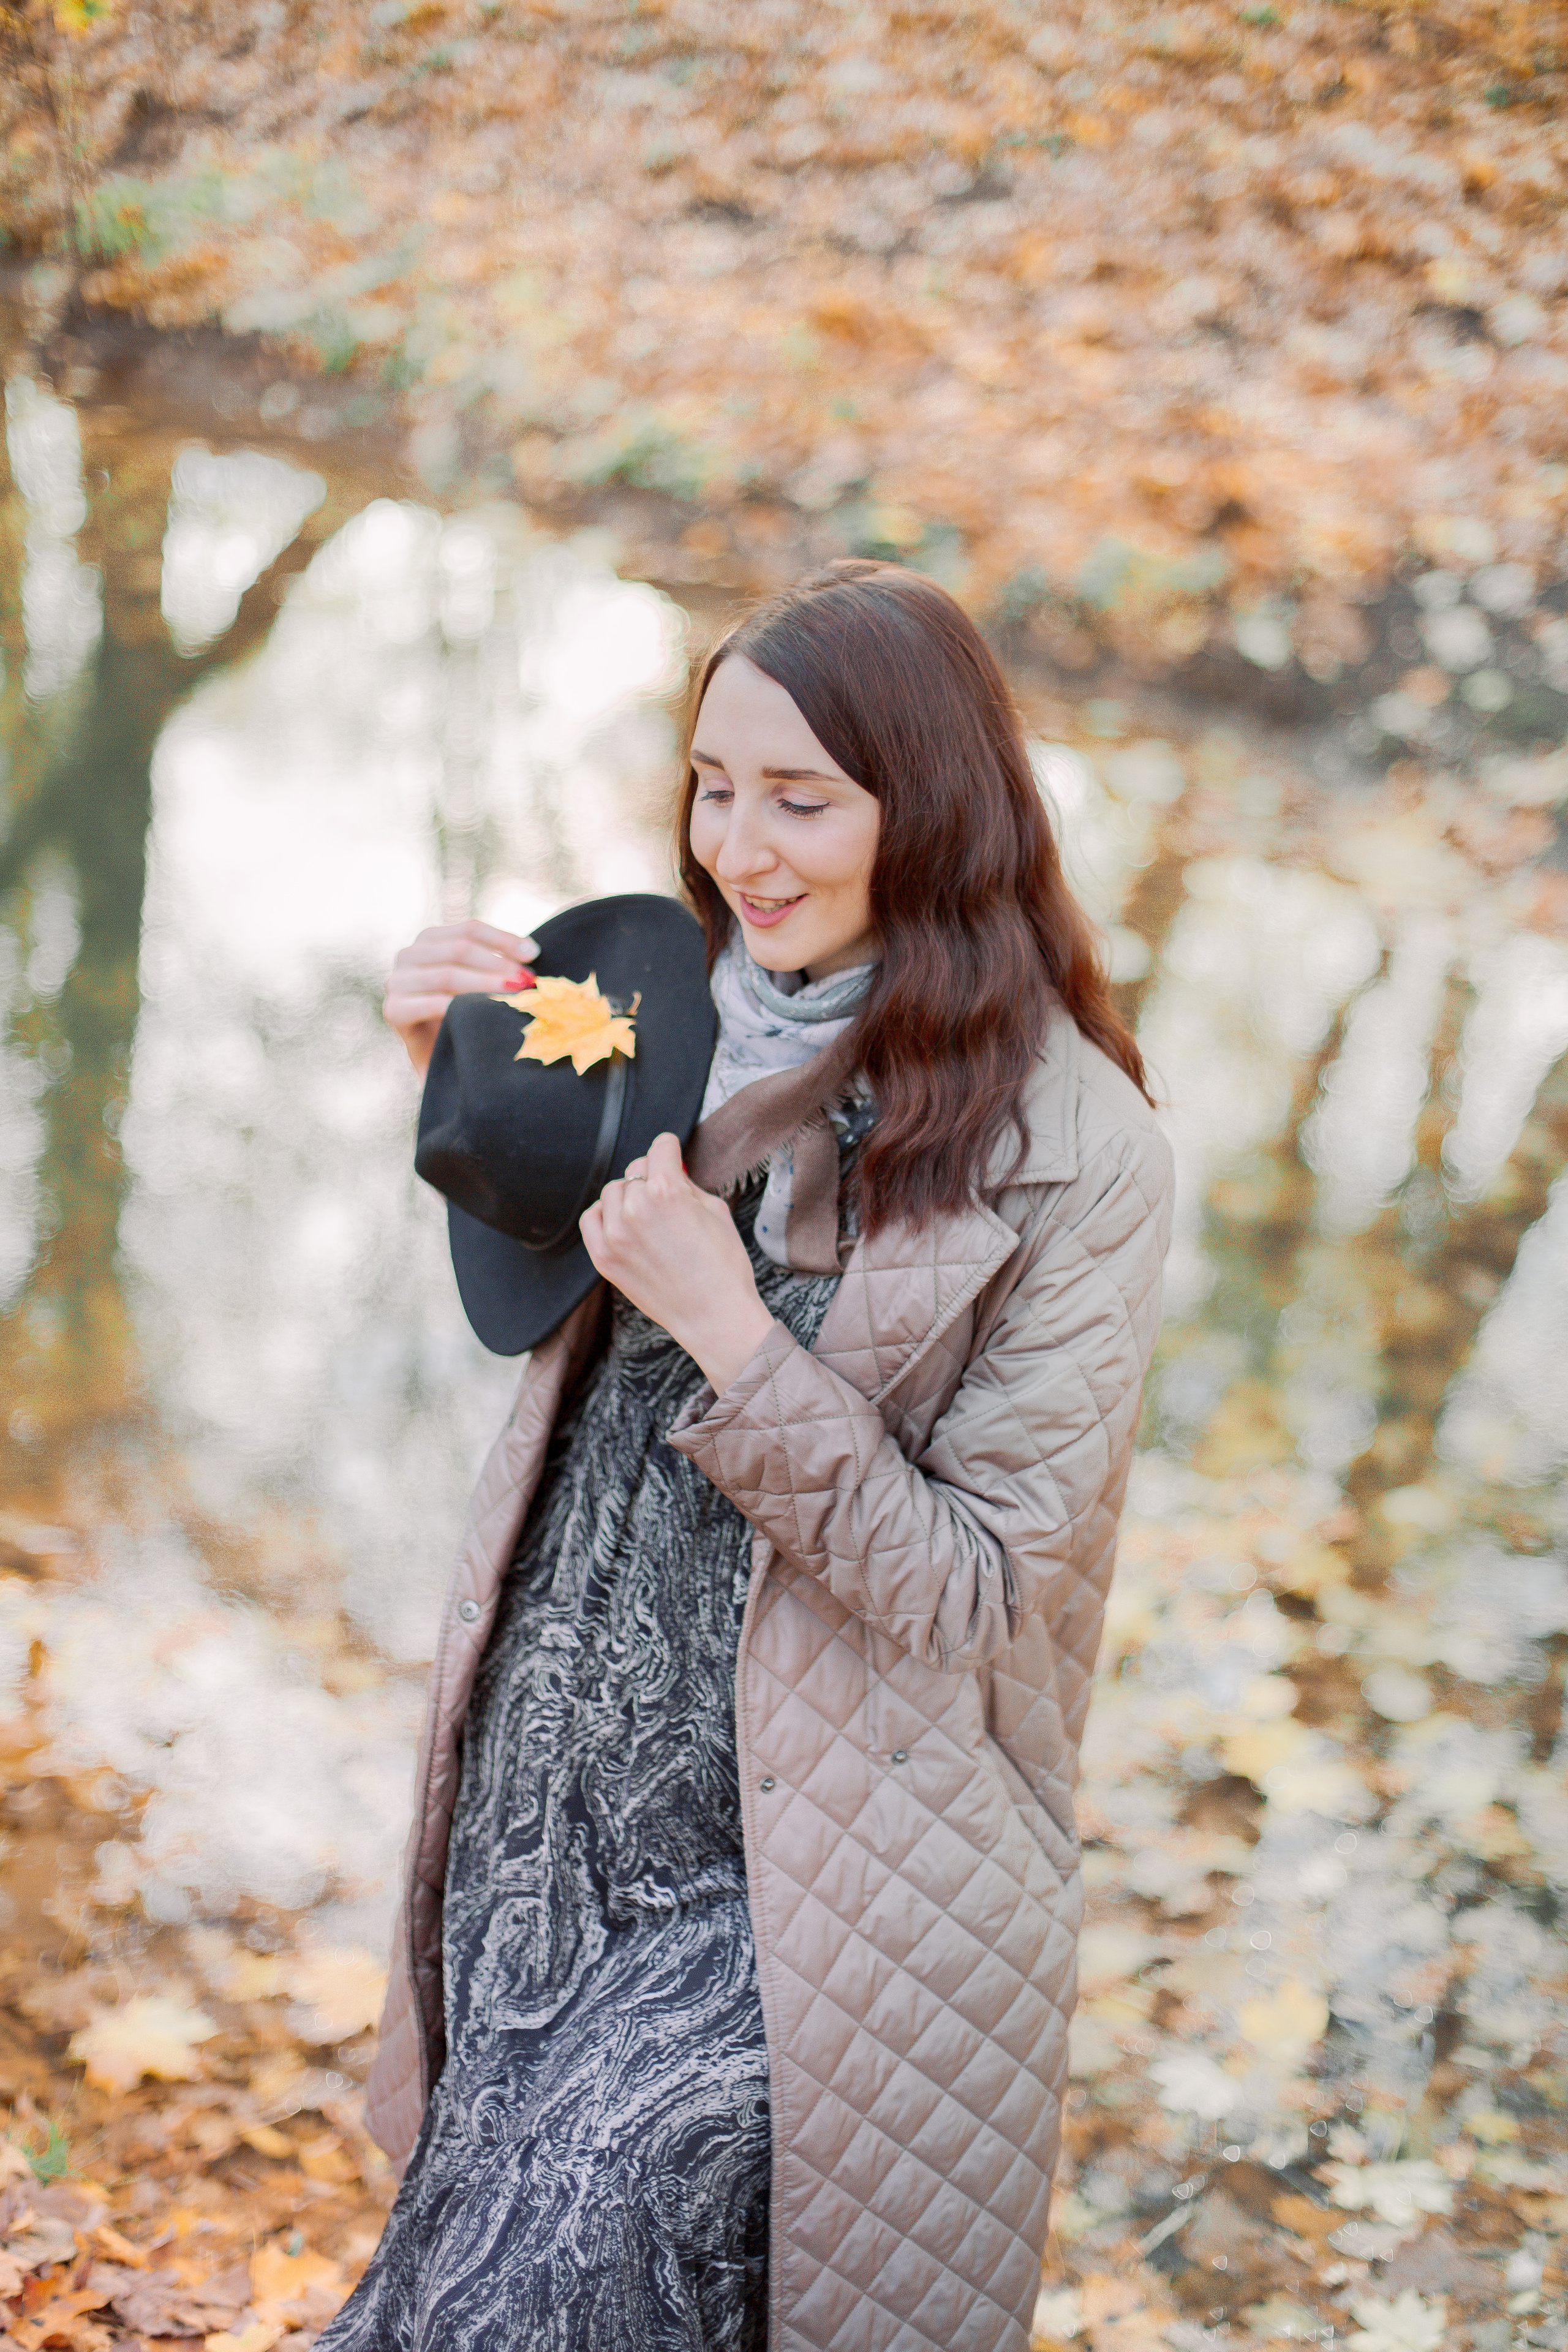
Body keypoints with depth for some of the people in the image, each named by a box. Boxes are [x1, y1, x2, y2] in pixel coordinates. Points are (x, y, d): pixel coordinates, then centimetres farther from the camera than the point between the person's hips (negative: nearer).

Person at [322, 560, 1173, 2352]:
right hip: (555, 1815, 6)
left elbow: (979, 1586, -15)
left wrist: (731, 1333, -24)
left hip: (811, 1876, -5)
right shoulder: (683, 1026, 1)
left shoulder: (1073, 1156, -15)